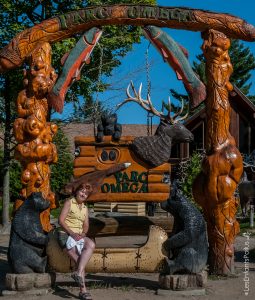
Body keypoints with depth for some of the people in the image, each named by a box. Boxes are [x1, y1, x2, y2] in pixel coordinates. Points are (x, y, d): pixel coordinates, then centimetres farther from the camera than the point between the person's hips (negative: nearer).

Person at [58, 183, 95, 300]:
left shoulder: (85, 208, 21)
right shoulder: (69, 202, 3)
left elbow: (86, 225, 14)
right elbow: (61, 220, -7)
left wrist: (83, 234, -8)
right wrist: (71, 233, -18)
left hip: (79, 236, 5)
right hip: (66, 234, -5)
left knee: (91, 245, -30)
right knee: (79, 258, -29)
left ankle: (78, 273, -37)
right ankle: (83, 290, -29)